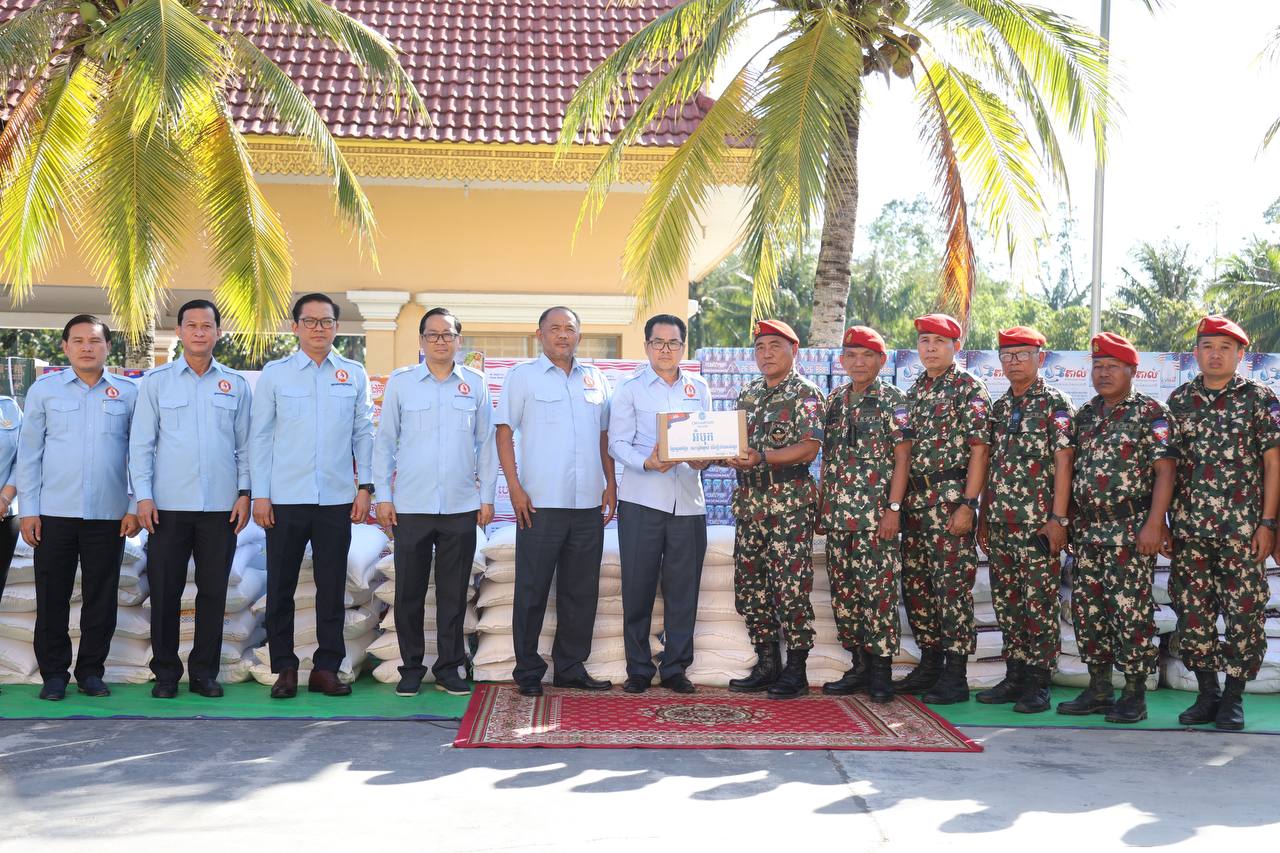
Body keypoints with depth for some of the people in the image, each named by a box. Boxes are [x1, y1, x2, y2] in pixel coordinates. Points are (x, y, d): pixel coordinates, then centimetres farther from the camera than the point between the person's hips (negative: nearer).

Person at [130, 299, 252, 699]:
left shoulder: (235, 385, 8)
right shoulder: (156, 381, 5)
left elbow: (245, 444, 9)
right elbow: (141, 443, 3)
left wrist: (244, 493, 0)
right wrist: (143, 495, -5)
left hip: (221, 507, 1)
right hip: (168, 505, -1)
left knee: (214, 591, 5)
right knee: (165, 591, 2)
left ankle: (205, 672, 15)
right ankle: (166, 672, 14)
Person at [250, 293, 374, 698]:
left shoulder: (354, 374, 7)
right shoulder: (274, 373, 3)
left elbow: (364, 434, 9)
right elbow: (260, 435, 4)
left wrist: (365, 487, 2)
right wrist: (259, 494, -2)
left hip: (337, 499, 1)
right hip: (285, 499, -1)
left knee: (332, 588, 5)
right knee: (280, 588, 3)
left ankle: (326, 668, 14)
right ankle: (285, 669, 14)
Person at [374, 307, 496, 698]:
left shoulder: (475, 384, 6)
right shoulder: (400, 382, 3)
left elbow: (486, 443, 9)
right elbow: (385, 441, 5)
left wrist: (487, 496, 6)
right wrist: (382, 496, 0)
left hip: (462, 506, 1)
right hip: (410, 505, -1)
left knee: (454, 593, 6)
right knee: (409, 591, 4)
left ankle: (449, 668, 18)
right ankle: (411, 668, 17)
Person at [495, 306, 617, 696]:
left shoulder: (595, 379, 14)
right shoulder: (522, 376, 2)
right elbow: (504, 432, -1)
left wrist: (611, 484, 10)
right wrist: (514, 488, -9)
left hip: (588, 503, 4)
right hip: (540, 503, -4)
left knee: (581, 590, 9)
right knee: (532, 590, 0)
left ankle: (570, 667, 19)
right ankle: (528, 671, 9)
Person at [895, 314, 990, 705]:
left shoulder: (969, 388, -6)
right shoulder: (915, 390, 16)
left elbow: (979, 449, -11)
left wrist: (968, 504, -18)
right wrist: (899, 501, 13)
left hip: (951, 495, -7)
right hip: (915, 496, 8)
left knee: (952, 584, -6)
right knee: (915, 582, 10)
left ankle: (956, 677, 0)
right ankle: (929, 665, 22)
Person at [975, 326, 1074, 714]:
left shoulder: (1055, 403, -3)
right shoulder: (999, 407, 15)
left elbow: (1063, 462, -9)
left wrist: (1058, 518, -15)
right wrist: (983, 517, 14)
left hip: (1037, 522, -6)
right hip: (1000, 522, 6)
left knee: (1039, 602, -3)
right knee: (1006, 601, 10)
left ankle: (1037, 683, 3)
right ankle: (1015, 676, 18)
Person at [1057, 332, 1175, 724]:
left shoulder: (1150, 413, -5)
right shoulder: (1086, 414, 14)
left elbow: (1165, 470, -11)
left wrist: (1153, 525, -18)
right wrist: (1067, 520, 12)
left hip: (1130, 531, -6)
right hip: (1087, 530, 7)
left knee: (1130, 611, -4)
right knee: (1088, 609, 8)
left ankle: (1135, 695, 5)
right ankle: (1098, 689, 19)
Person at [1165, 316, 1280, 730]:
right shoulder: (1179, 400, 9)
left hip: (1243, 528, -3)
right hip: (1189, 528, 3)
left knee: (1244, 613, 0)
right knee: (1192, 611, 5)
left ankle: (1234, 698, 12)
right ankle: (1207, 694, 18)